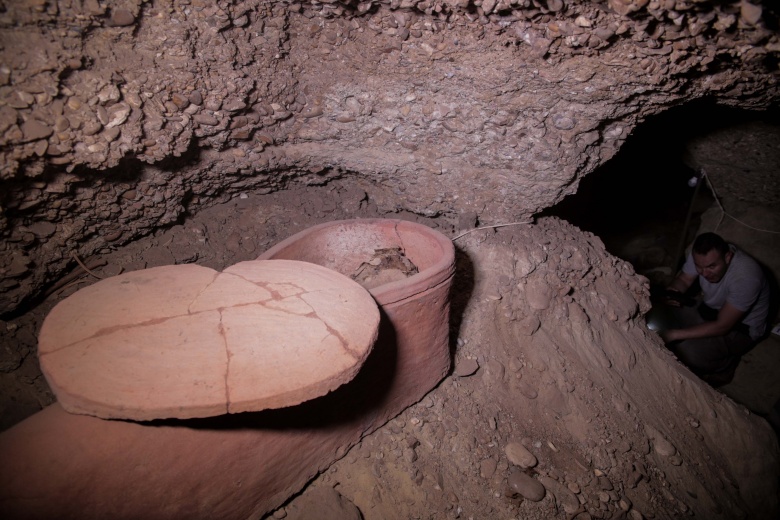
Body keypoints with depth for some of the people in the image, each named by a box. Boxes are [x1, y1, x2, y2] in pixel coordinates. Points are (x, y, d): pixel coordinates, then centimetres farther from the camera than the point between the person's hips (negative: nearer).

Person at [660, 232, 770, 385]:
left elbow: (722, 326, -31)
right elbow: (684, 279, -1)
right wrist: (669, 293, -26)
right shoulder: (701, 254, -20)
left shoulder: (746, 277, -36)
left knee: (687, 352, -29)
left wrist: (674, 335, -34)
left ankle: (725, 364, 4)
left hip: (741, 328, -7)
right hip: (709, 309, 7)